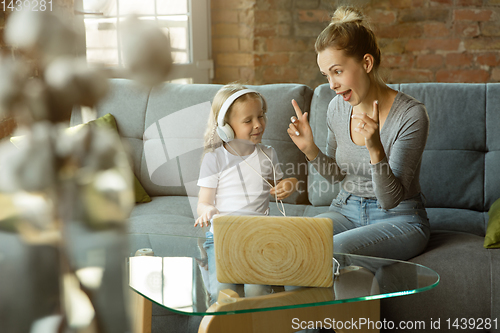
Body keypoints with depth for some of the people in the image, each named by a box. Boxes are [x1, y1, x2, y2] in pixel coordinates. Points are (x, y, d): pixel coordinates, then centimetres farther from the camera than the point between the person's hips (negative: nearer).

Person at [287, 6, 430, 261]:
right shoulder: (337, 108, -1)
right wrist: (310, 149, -6)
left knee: (334, 249, -33)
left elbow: (390, 199, -20)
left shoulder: (411, 115, -19)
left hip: (399, 218, -5)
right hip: (346, 209, 5)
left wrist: (375, 149, -37)